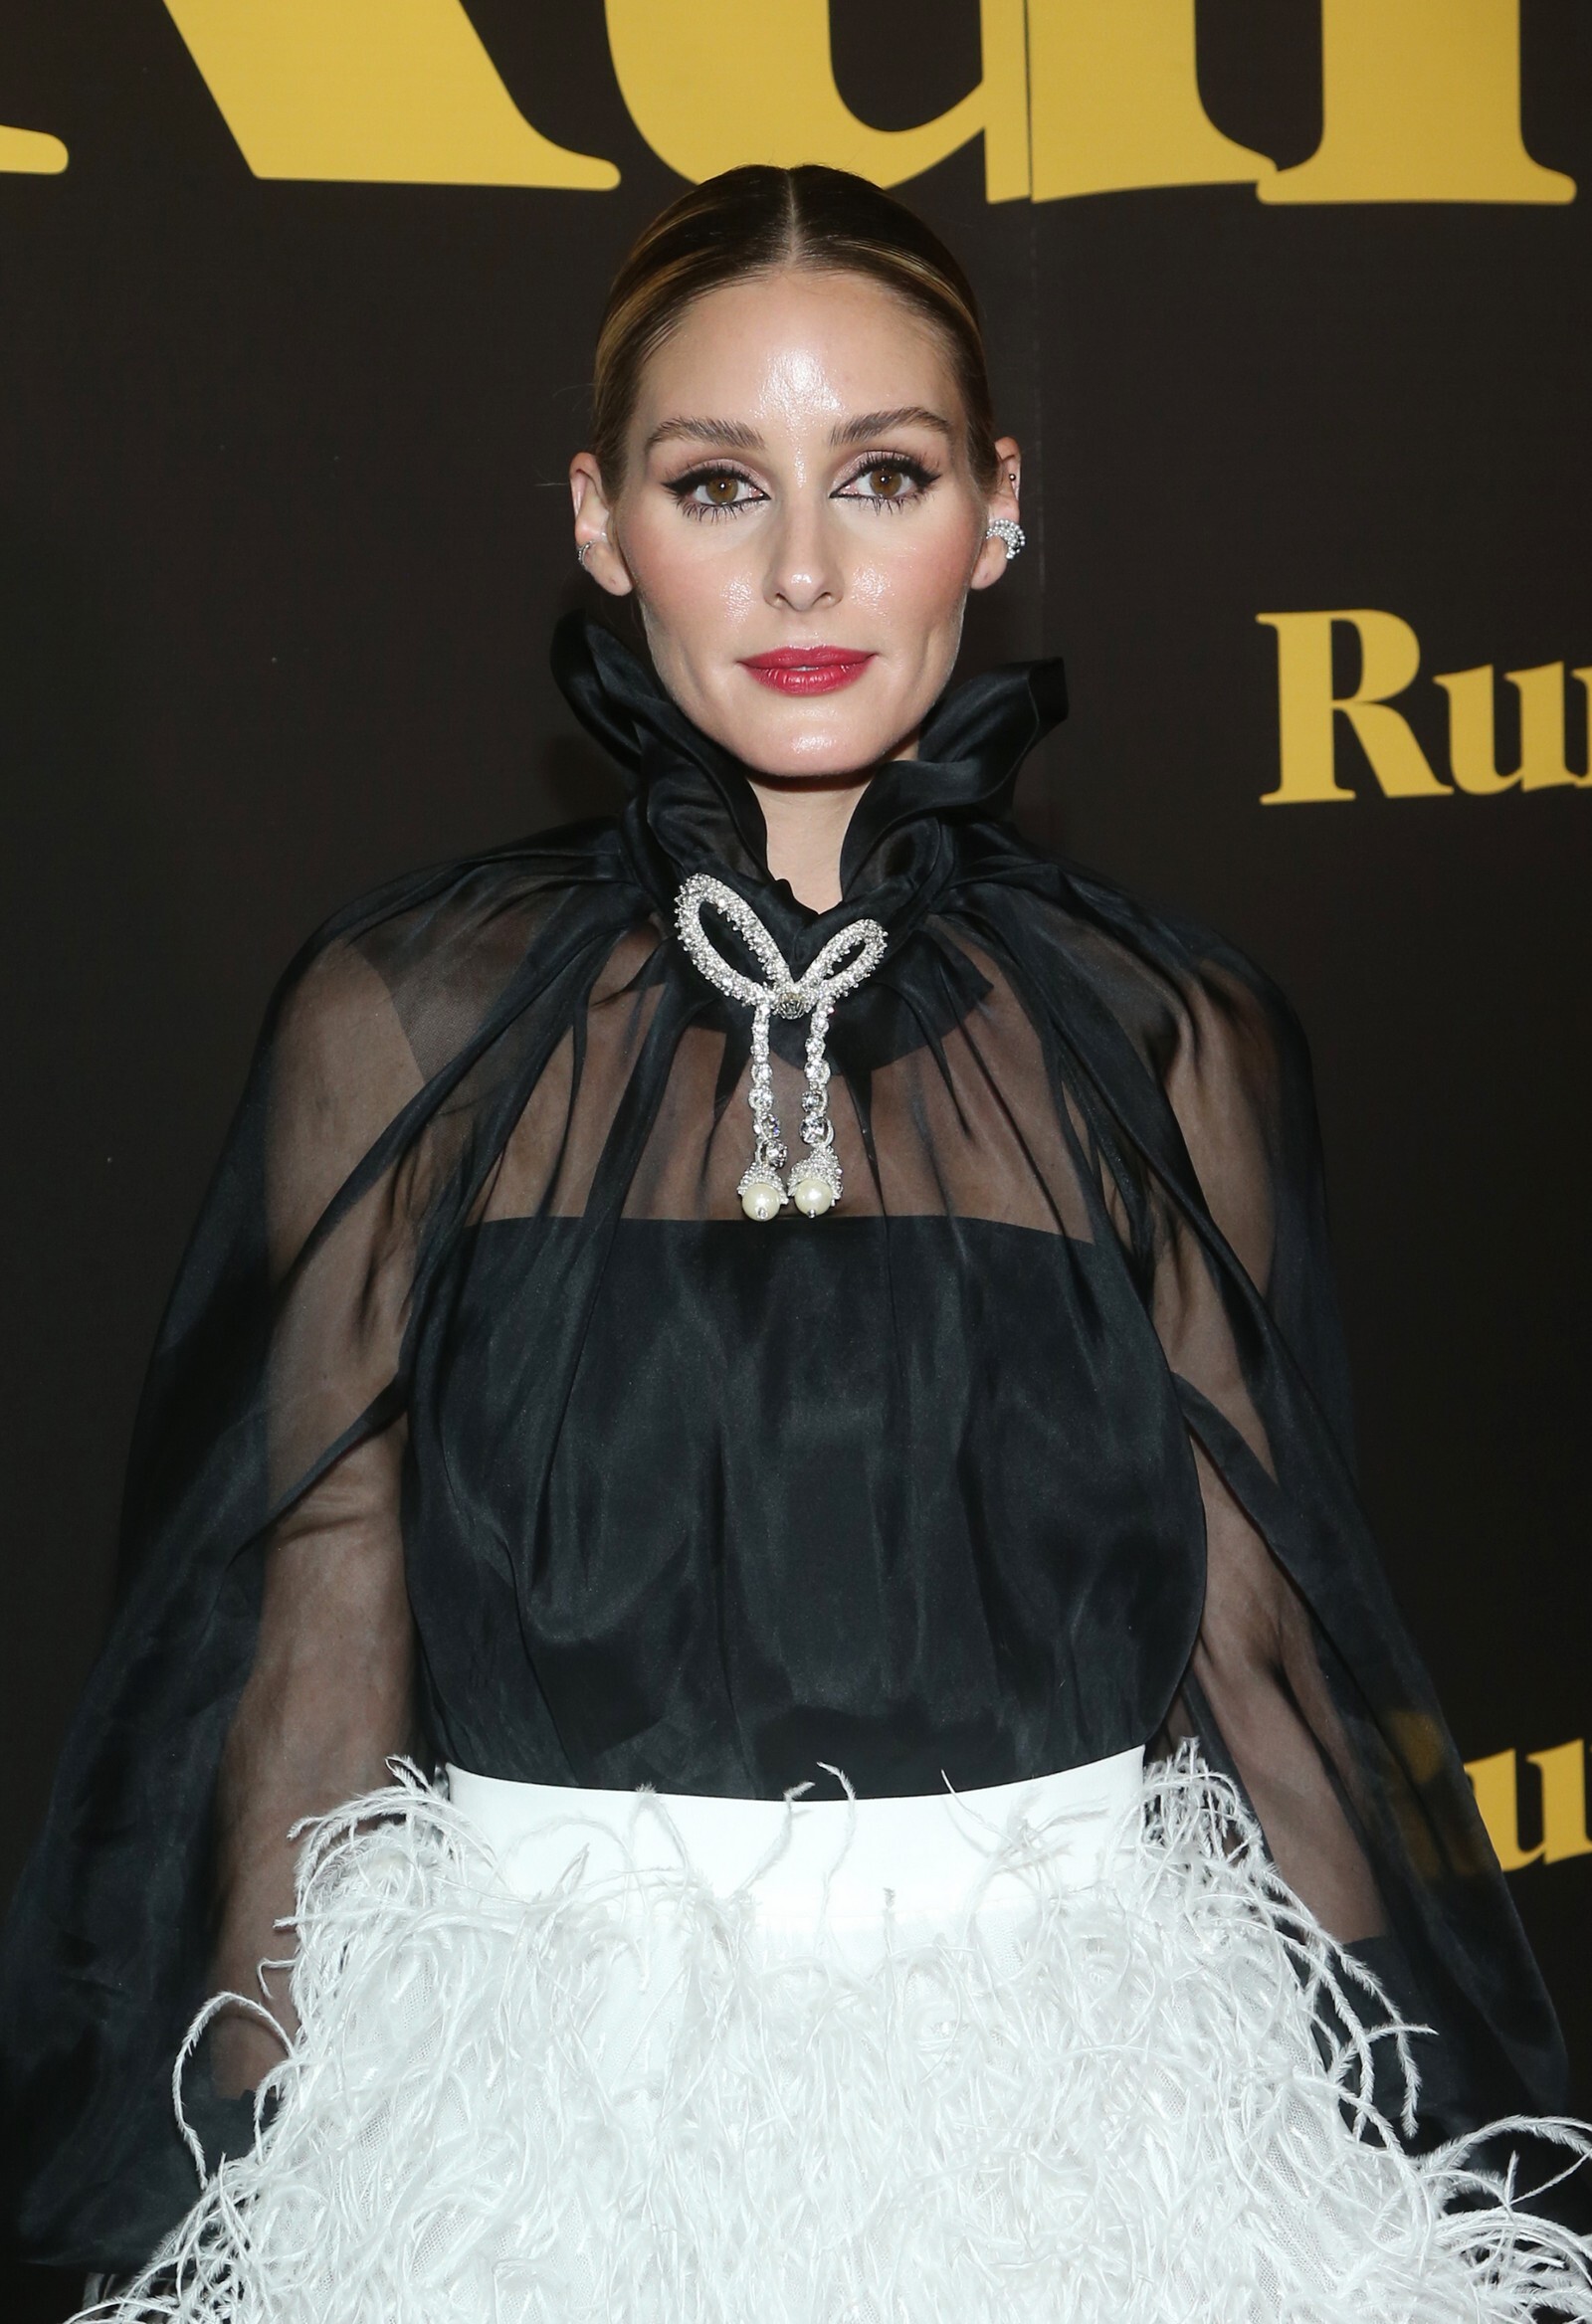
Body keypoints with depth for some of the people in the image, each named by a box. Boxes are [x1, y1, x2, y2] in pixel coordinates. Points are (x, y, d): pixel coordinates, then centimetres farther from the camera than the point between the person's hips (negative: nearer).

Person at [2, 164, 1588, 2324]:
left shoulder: (1174, 1040, -1)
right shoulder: (403, 1019, -4)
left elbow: (1251, 1663, 3)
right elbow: (317, 1661, -1)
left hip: (1072, 2084, 1)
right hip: (541, 2100, 0)